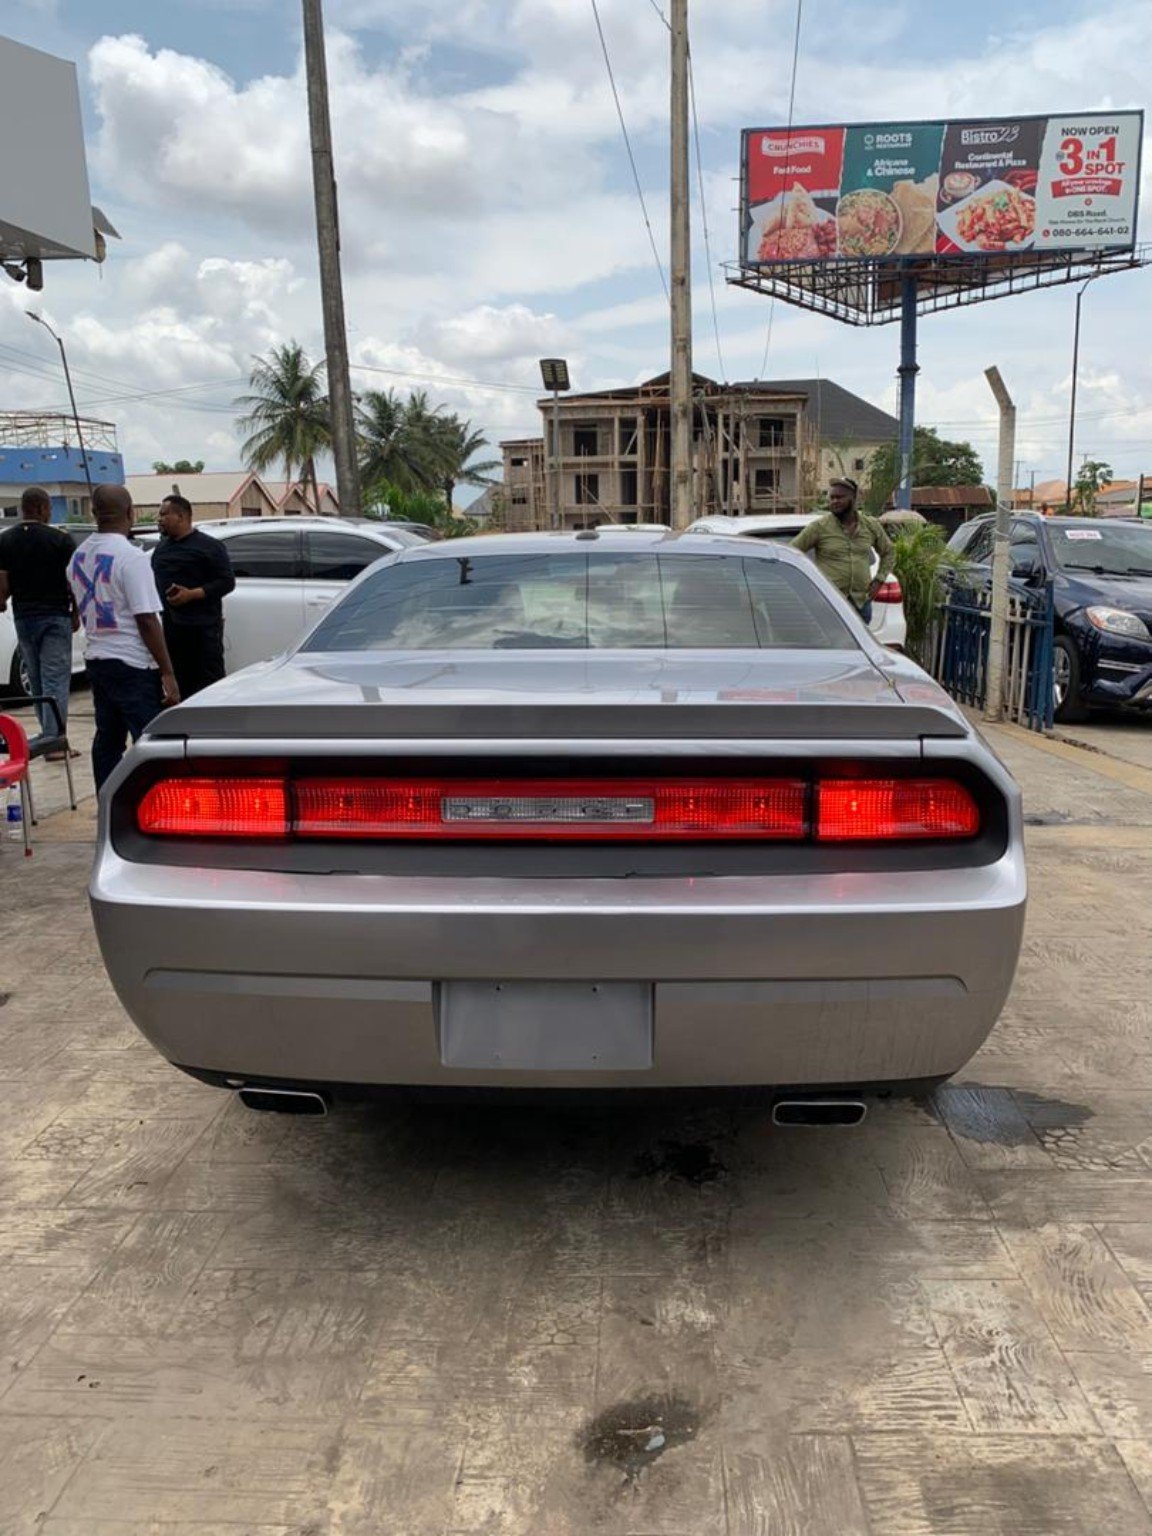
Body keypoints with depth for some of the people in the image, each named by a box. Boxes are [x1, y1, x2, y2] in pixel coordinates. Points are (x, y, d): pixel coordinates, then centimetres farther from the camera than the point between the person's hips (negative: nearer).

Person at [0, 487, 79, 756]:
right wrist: (75, 613, 5)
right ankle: (53, 740, -7)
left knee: (36, 679, 14)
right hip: (56, 616, -3)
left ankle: (50, 735, 21)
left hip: (23, 617, 4)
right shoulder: (61, 539, -7)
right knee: (56, 680, -3)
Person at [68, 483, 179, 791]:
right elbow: (146, 620, -18)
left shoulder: (79, 557, 9)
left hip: (96, 659, 8)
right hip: (132, 664, -8)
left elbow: (82, 610, 16)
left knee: (107, 740, 13)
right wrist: (168, 673, -15)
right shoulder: (131, 557, -16)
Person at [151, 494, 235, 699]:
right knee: (179, 684, 9)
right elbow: (154, 582, 29)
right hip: (169, 628, 7)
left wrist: (191, 594, -18)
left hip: (202, 629, -7)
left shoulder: (209, 546, -3)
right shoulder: (161, 547, 19)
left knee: (210, 682, -6)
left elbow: (227, 582, -9)